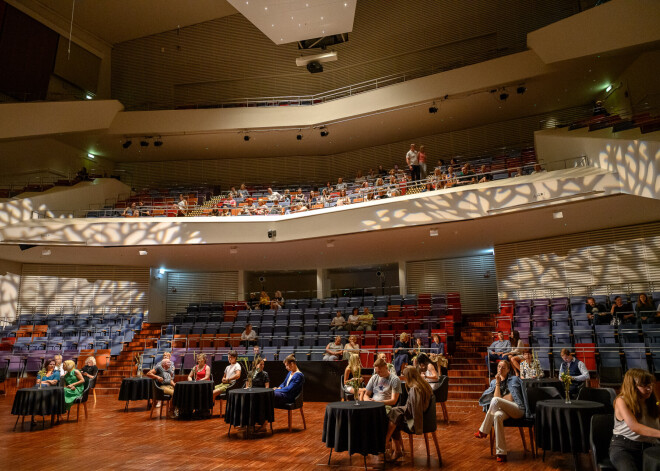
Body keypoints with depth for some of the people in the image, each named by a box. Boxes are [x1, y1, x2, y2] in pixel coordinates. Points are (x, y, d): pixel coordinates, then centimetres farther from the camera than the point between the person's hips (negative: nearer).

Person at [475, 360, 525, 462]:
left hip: (517, 409, -3)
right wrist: (498, 383, 1)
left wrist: (499, 399, 7)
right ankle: (501, 453, -36)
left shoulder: (514, 379, 11)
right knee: (497, 416, -37)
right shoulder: (494, 382, 20)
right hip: (503, 410, 3)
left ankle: (483, 431, -18)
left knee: (495, 400, -32)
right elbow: (497, 397, 4)